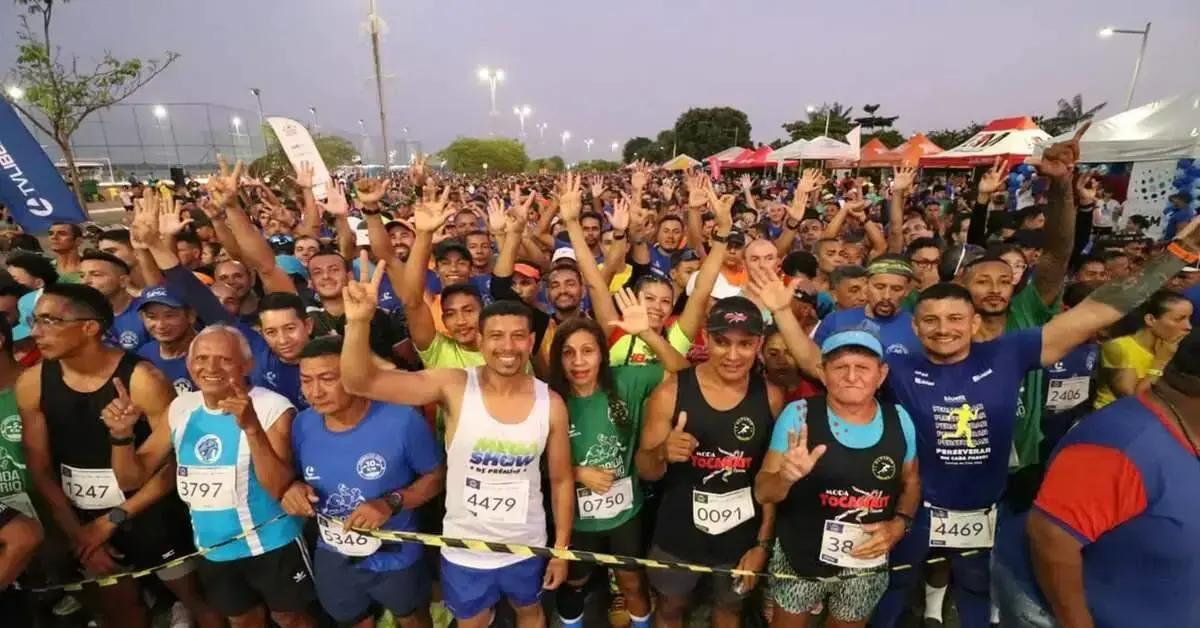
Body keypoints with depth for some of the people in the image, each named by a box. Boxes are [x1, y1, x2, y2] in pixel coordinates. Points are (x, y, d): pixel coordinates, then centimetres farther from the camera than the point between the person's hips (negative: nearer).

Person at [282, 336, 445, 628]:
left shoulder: (402, 420, -28)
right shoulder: (302, 425, -13)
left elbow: (436, 476, -16)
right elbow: (298, 479, 4)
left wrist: (391, 503, -30)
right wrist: (295, 489, -18)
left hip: (395, 558, -3)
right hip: (332, 559, 4)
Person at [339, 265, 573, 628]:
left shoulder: (551, 403, -15)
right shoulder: (453, 387, -19)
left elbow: (561, 480, -4)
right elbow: (359, 383, -26)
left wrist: (561, 548, 0)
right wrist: (358, 322, -43)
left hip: (527, 548, 1)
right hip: (464, 551, -1)